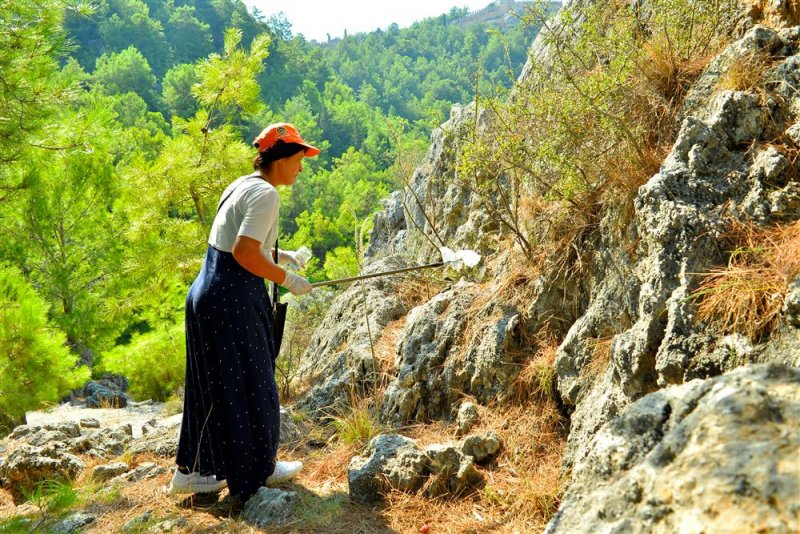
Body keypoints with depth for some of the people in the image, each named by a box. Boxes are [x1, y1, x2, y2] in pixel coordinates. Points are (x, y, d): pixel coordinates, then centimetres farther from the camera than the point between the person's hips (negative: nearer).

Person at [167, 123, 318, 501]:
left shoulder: (241, 186, 15)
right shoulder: (265, 194, -15)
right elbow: (244, 251, -25)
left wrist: (278, 254, 20)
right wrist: (287, 279, -14)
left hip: (206, 295, 10)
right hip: (232, 301, -10)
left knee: (213, 384, 17)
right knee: (247, 384, 6)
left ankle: (190, 470, 26)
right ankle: (260, 468, 23)